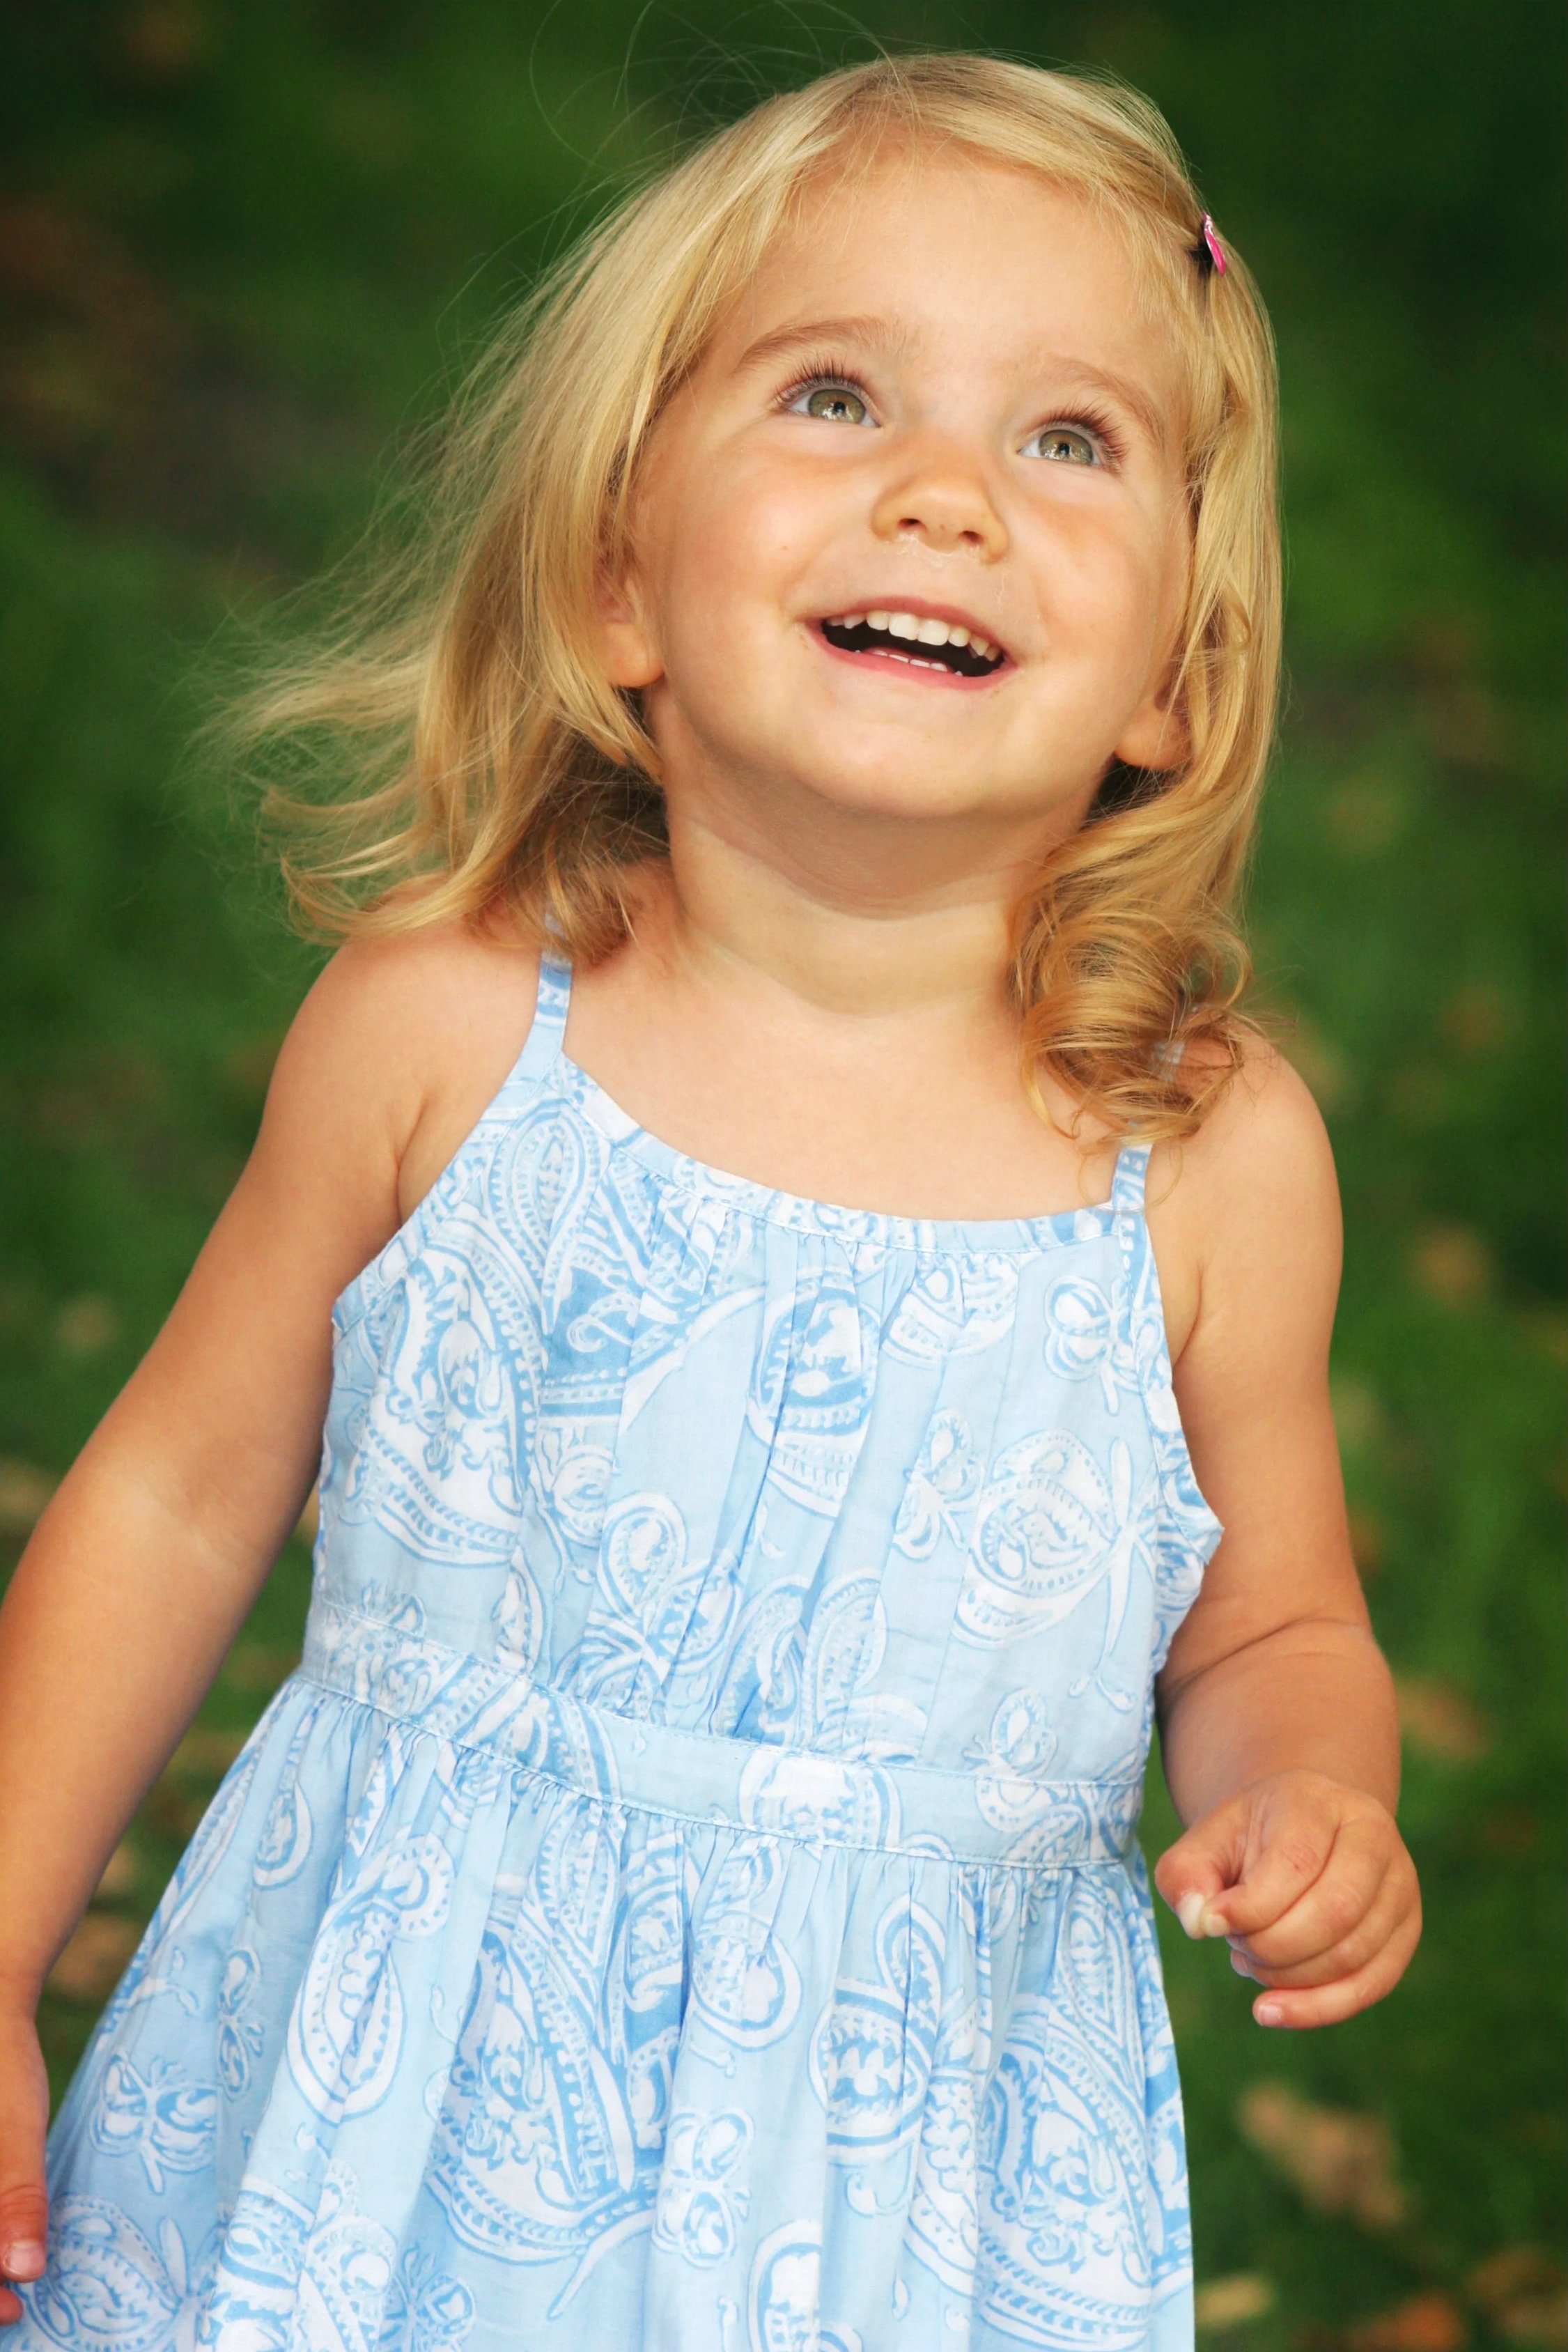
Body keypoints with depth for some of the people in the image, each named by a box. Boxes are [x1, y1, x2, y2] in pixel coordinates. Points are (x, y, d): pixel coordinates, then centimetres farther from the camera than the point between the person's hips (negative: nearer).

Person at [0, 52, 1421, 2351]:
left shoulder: (1215, 1163, -9)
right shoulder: (442, 1030, -10)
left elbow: (1270, 1627, 7)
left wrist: (1309, 1804, -14)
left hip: (897, 2158, 0)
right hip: (395, 2088, 0)